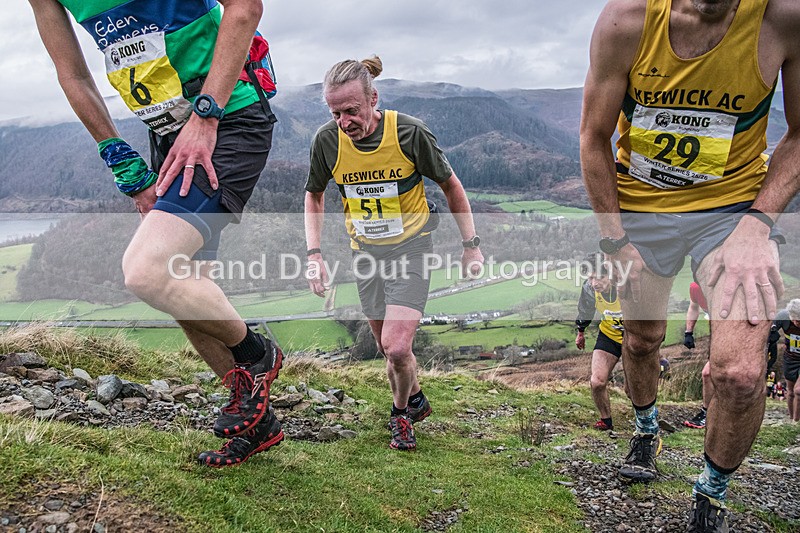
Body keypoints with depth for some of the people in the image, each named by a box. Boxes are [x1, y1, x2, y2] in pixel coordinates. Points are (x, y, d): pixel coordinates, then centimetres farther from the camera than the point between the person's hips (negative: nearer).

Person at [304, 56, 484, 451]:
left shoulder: (409, 133, -19)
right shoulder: (327, 140, -11)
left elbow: (450, 185, -3)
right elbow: (314, 195, 7)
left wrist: (471, 245, -2)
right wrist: (314, 254, -2)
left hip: (410, 246, -3)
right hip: (365, 251, 4)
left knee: (396, 347, -15)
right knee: (388, 348, 11)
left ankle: (401, 411, 15)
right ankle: (415, 401, 39)